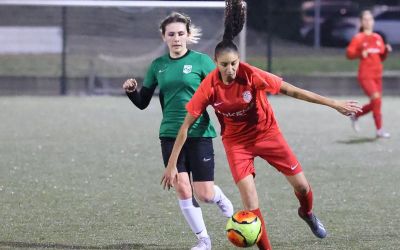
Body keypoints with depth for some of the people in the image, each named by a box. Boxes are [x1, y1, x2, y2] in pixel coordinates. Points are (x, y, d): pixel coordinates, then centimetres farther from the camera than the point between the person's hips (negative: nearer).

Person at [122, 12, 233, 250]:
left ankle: (220, 197, 35)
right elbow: (143, 103, 12)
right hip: (170, 135, 3)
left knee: (204, 194, -3)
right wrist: (132, 91, -9)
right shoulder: (158, 65, 6)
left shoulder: (201, 61, -4)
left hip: (199, 134, -3)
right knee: (182, 189, -6)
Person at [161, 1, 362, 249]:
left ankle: (307, 212, 42)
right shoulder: (209, 87, -23)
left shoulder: (252, 76, -24)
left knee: (302, 186, 6)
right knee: (250, 200, -14)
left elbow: (293, 91, -15)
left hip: (266, 132, 1)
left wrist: (334, 104, -12)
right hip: (236, 141, -1)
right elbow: (186, 126, -16)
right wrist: (172, 164, -17)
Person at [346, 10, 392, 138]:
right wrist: (360, 54, -24)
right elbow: (349, 53, -8)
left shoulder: (378, 38, 13)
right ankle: (379, 130, -15)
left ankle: (355, 116, 33)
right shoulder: (358, 38, -3)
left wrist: (386, 50, -3)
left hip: (377, 75, 7)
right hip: (365, 75, -7)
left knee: (374, 103, 8)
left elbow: (382, 57, 17)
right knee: (376, 98, -20)